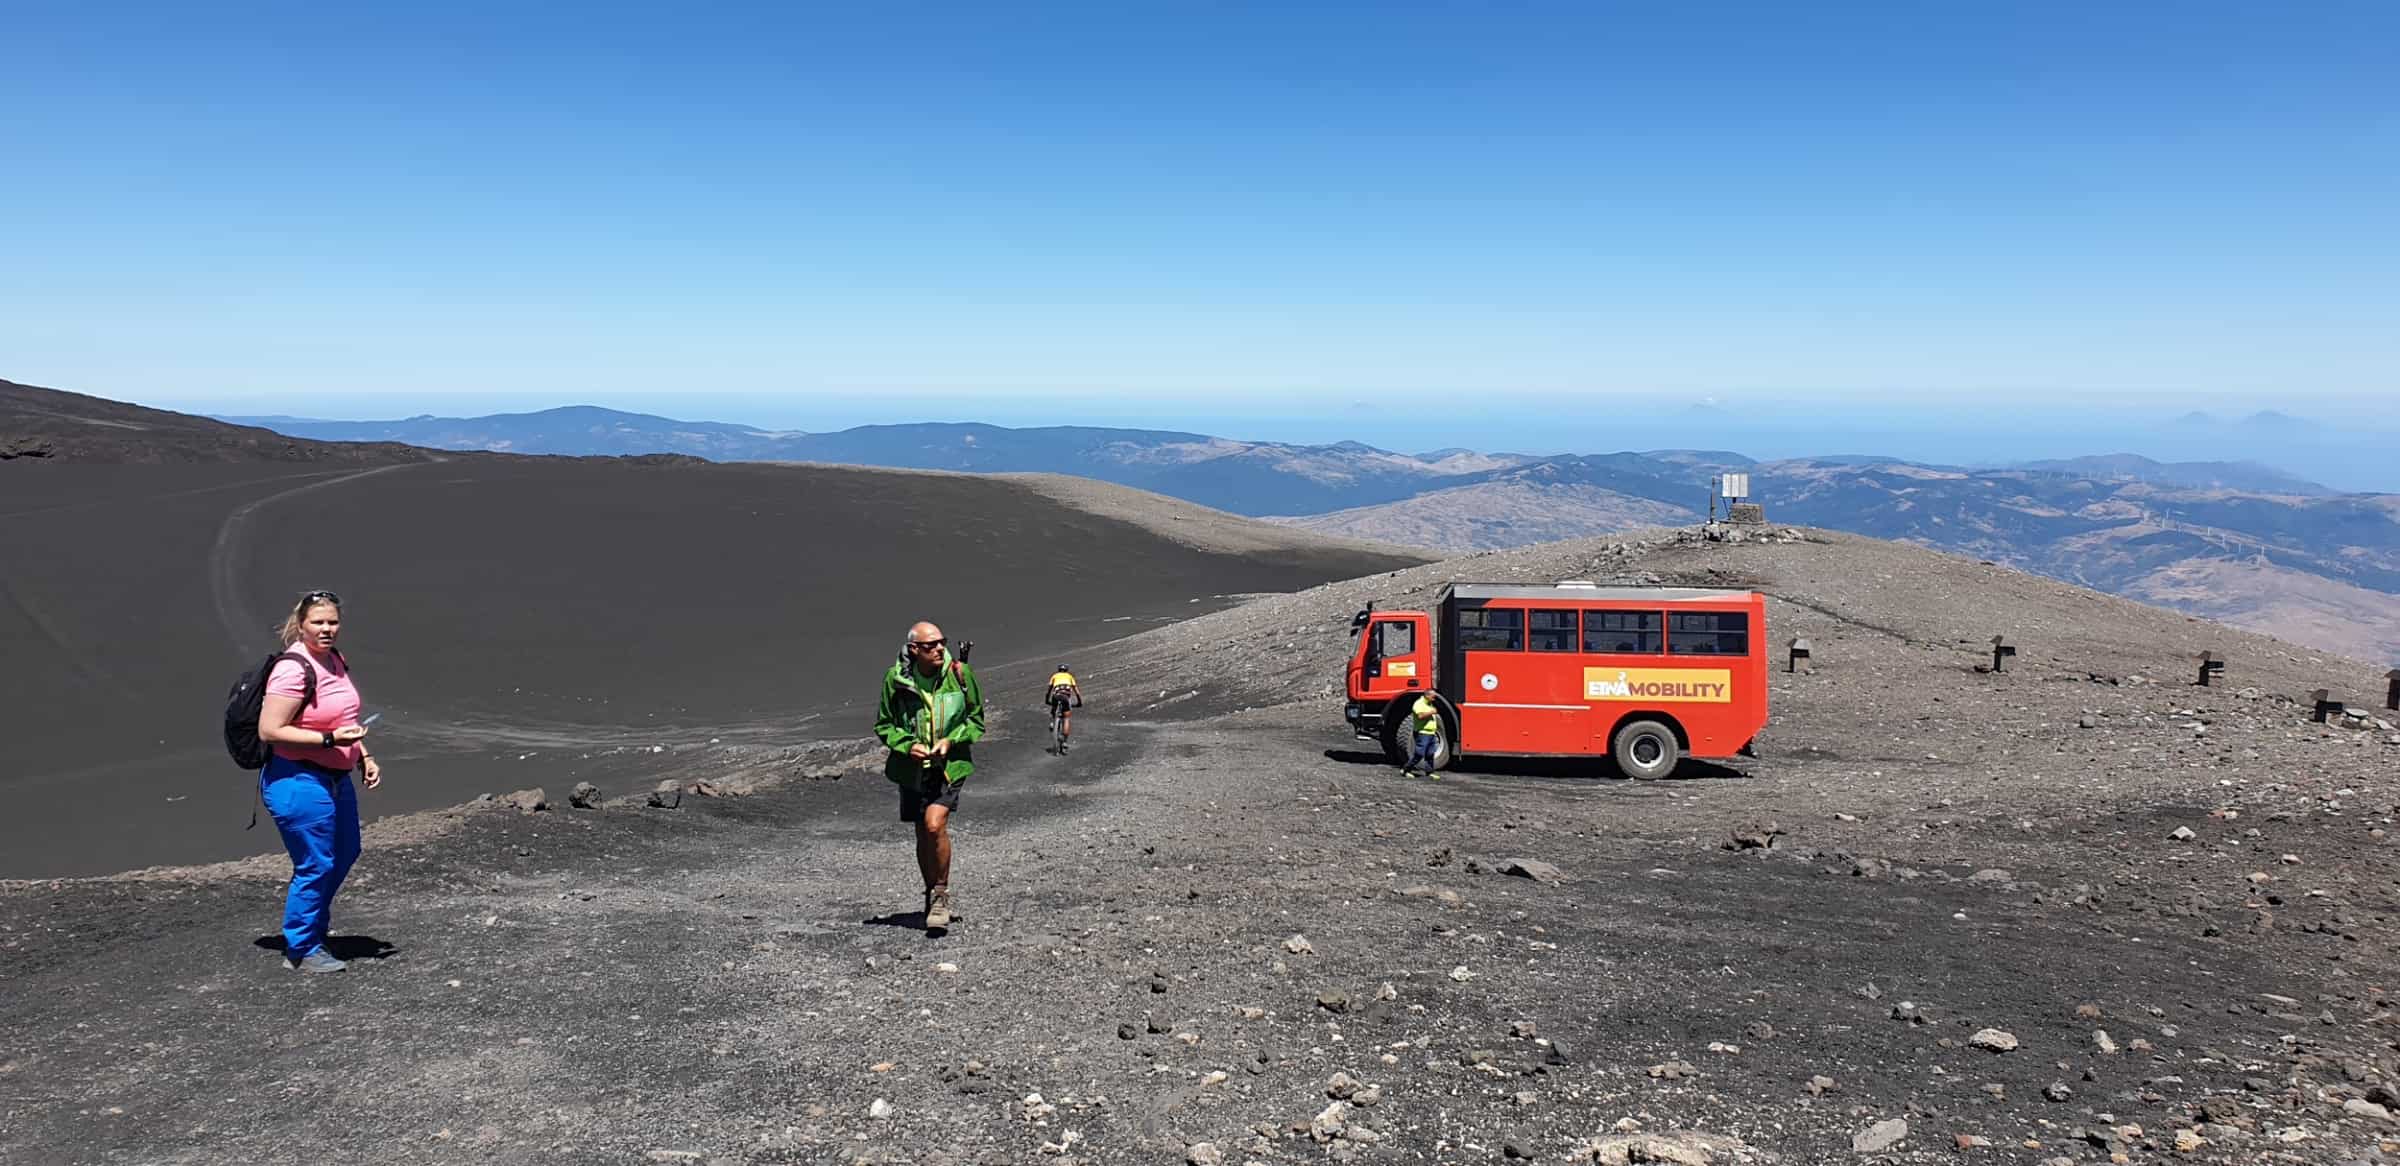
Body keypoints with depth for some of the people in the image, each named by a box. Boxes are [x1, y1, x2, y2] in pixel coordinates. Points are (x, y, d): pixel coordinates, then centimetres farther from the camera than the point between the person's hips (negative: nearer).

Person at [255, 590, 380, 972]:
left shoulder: (336, 661, 8)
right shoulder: (293, 670, -20)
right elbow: (269, 731, -24)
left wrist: (364, 757, 13)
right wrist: (330, 739, -27)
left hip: (335, 779, 10)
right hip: (298, 781, -10)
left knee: (345, 854, 23)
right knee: (315, 865, -2)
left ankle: (314, 922, 44)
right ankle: (301, 951, 14)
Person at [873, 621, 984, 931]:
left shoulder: (959, 673, -9)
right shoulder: (895, 679, -8)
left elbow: (976, 719, 3)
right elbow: (884, 725, 4)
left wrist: (951, 740, -13)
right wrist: (907, 745, -14)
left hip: (950, 764, -2)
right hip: (912, 766, 2)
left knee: (935, 824, -21)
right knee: (922, 834, 12)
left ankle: (941, 895, -4)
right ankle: (933, 896, 32)